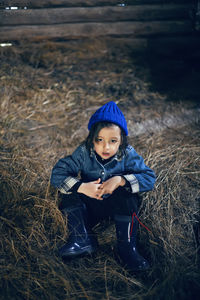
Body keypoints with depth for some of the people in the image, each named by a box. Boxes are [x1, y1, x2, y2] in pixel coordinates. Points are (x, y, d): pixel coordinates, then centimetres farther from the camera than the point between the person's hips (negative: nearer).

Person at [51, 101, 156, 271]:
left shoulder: (127, 154, -16)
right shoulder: (83, 153, -16)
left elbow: (149, 178, -22)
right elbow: (57, 174, -19)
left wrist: (120, 180, -36)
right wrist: (82, 187, -35)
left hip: (119, 205, -1)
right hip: (90, 206, 1)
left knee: (128, 195, -31)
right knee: (69, 192, -22)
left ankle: (127, 247, -21)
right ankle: (82, 239, -22)